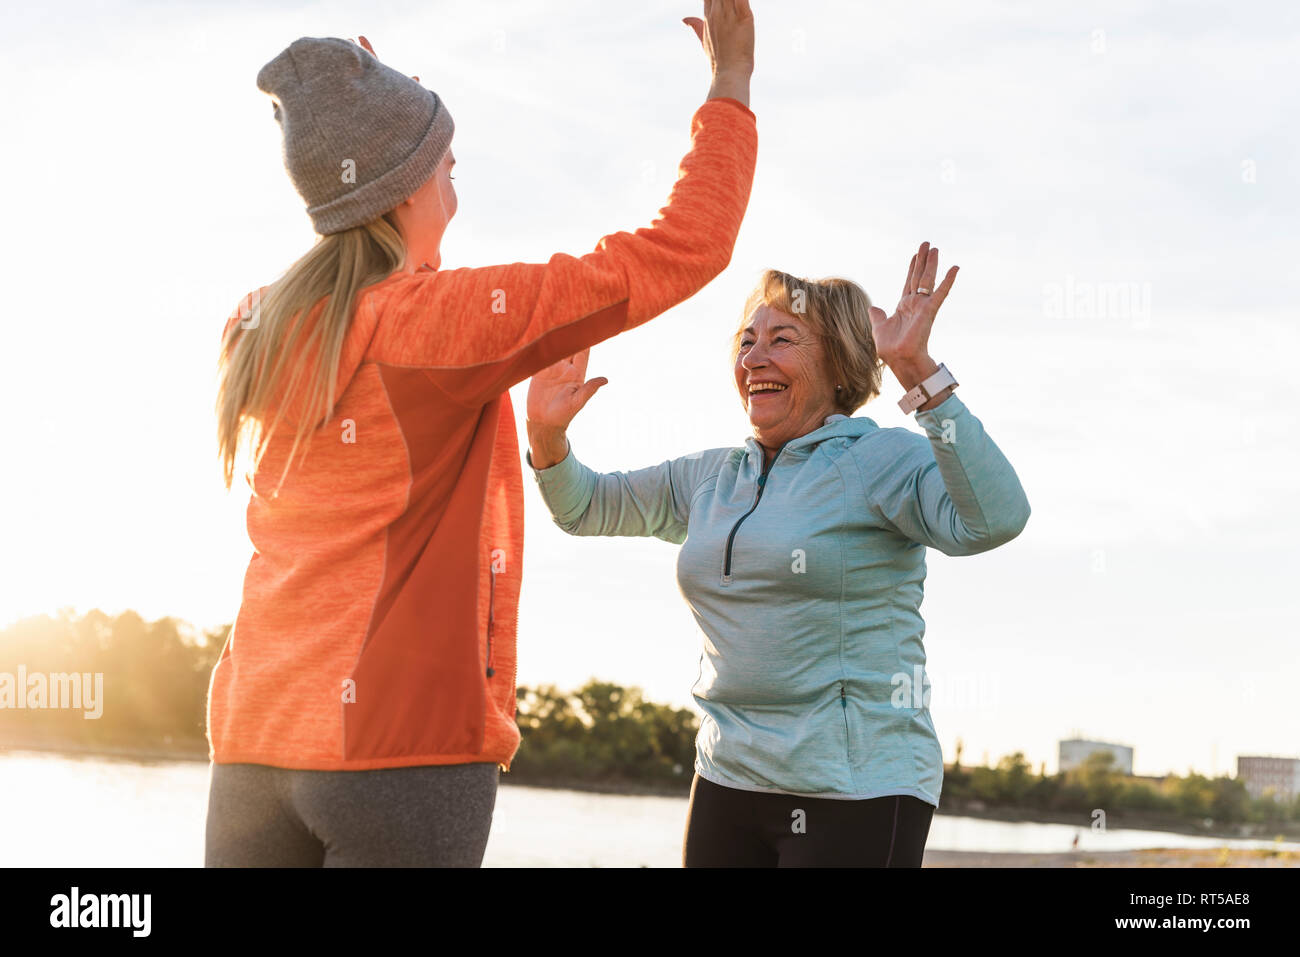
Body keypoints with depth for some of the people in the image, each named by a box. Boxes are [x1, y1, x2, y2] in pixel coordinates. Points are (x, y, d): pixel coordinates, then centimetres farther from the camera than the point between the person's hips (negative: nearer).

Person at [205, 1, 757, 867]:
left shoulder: (258, 330, 10)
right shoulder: (442, 318, -10)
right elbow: (681, 250, -7)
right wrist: (732, 81, 6)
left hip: (258, 743, 7)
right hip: (408, 742, -7)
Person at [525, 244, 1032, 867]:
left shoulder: (883, 462, -6)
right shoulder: (712, 478, 13)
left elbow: (993, 519, -25)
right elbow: (584, 508, 23)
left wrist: (918, 370, -30)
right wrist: (546, 432, 3)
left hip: (855, 793, -6)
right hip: (729, 781, 6)